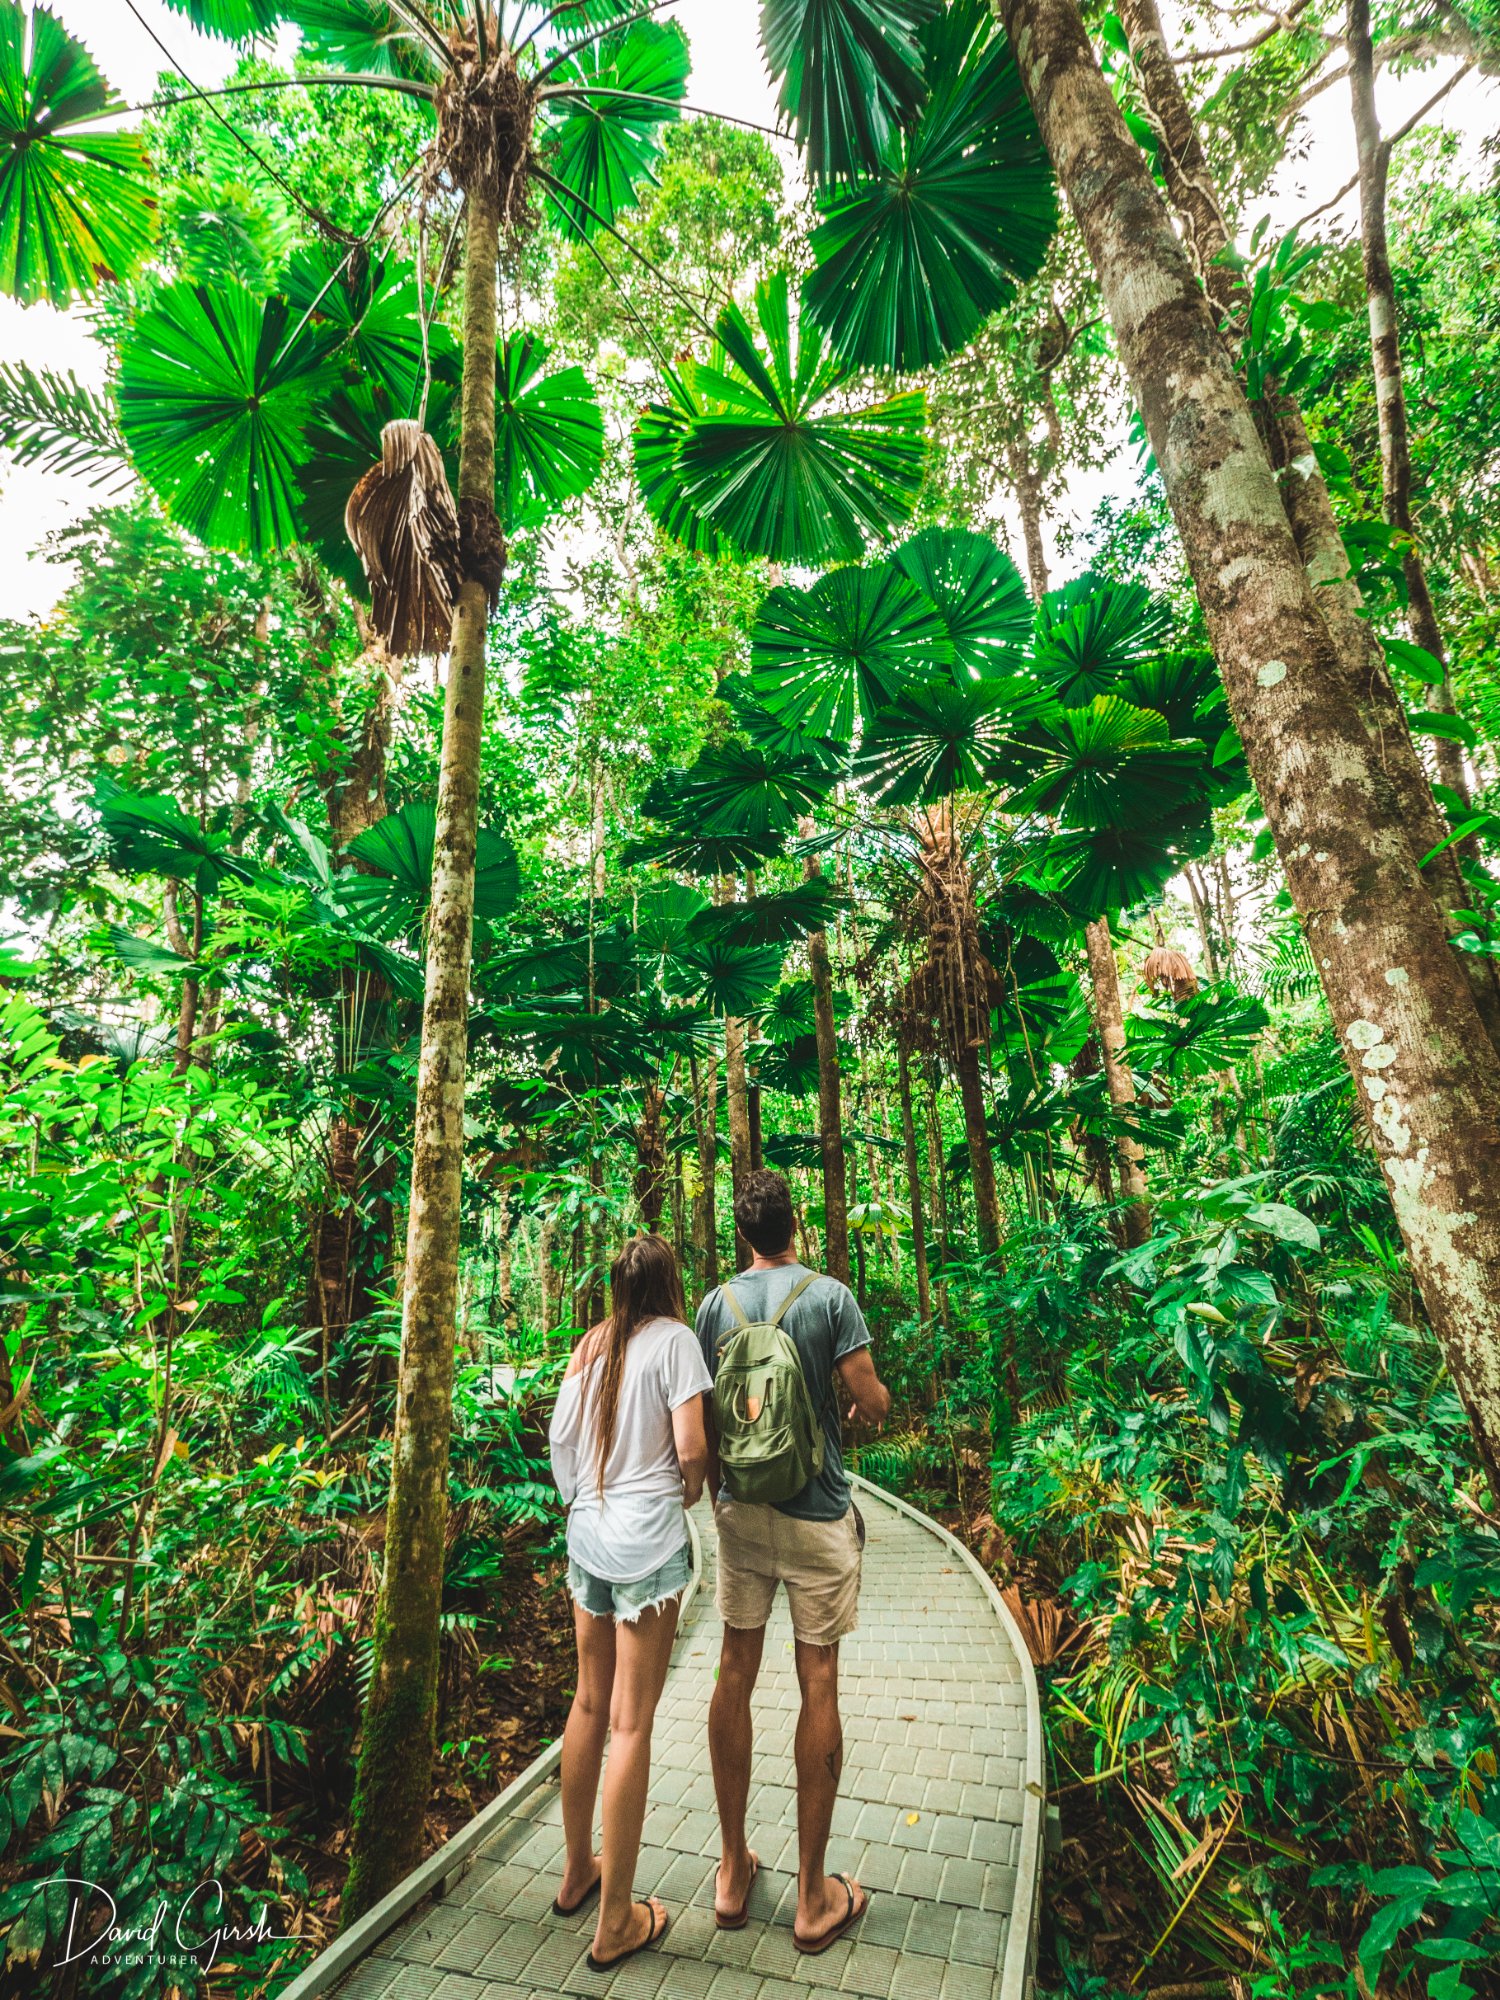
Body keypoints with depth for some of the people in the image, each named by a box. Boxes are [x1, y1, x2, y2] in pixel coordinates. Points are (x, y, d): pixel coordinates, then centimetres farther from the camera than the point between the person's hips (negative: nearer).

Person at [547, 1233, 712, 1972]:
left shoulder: (590, 1345, 5)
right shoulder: (672, 1338, -13)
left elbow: (558, 1439, 7)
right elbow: (691, 1448, -16)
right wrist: (691, 1492, 3)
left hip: (587, 1534, 6)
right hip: (649, 1541, -6)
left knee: (589, 1703, 22)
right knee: (631, 1723, 6)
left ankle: (577, 1871, 40)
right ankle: (616, 1922, 19)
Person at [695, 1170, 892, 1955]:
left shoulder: (716, 1303, -3)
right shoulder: (830, 1295, -13)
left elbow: (705, 1417, 3)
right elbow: (871, 1399, -14)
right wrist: (872, 1398, 10)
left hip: (741, 1509, 3)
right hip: (816, 1515, -3)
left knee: (735, 1675, 16)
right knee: (818, 1686, 10)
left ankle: (733, 1874, 31)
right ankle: (814, 1897, 24)